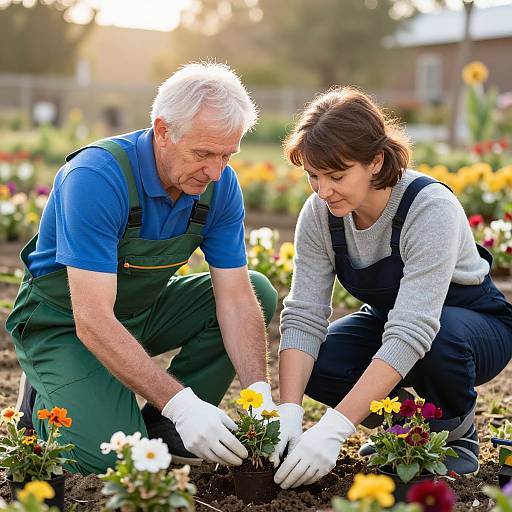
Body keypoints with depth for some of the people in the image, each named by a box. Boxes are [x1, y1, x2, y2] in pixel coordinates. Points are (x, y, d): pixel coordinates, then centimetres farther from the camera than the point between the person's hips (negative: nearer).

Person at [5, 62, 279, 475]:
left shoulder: (220, 184, -12)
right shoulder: (95, 177, -32)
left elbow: (235, 297, -11)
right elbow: (92, 321, -35)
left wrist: (259, 392, -26)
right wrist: (181, 403, -39)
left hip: (143, 310, 7)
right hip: (62, 323, -6)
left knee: (260, 292, -8)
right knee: (111, 456, -25)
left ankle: (161, 424, -1)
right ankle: (47, 403, 9)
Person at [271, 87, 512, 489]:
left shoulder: (431, 207, -34)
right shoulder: (319, 214, -17)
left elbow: (412, 332, -41)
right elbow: (303, 316, -20)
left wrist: (333, 430, -47)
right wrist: (288, 413, -35)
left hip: (477, 324, -4)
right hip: (385, 319, 5)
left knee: (442, 338, -40)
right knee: (313, 364, -24)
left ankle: (456, 434, -8)